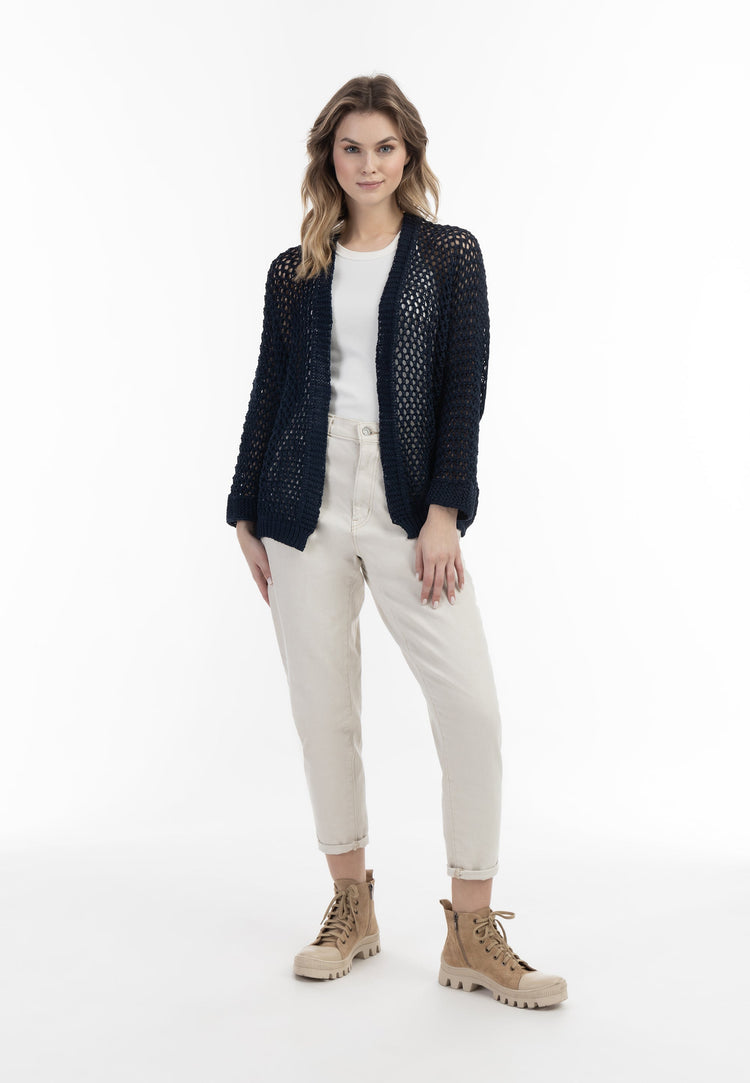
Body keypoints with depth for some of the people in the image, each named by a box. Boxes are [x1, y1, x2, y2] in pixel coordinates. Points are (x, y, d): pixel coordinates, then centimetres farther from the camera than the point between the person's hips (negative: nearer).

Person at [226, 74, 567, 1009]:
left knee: (472, 705, -11)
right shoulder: (294, 272, 13)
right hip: (308, 501, 2)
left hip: (408, 504, -2)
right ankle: (350, 907, 21)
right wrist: (247, 512, 11)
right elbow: (269, 393, 15)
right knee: (322, 708, 4)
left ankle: (472, 932, 2)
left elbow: (464, 389, 0)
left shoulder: (450, 255, 7)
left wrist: (443, 510, -10)